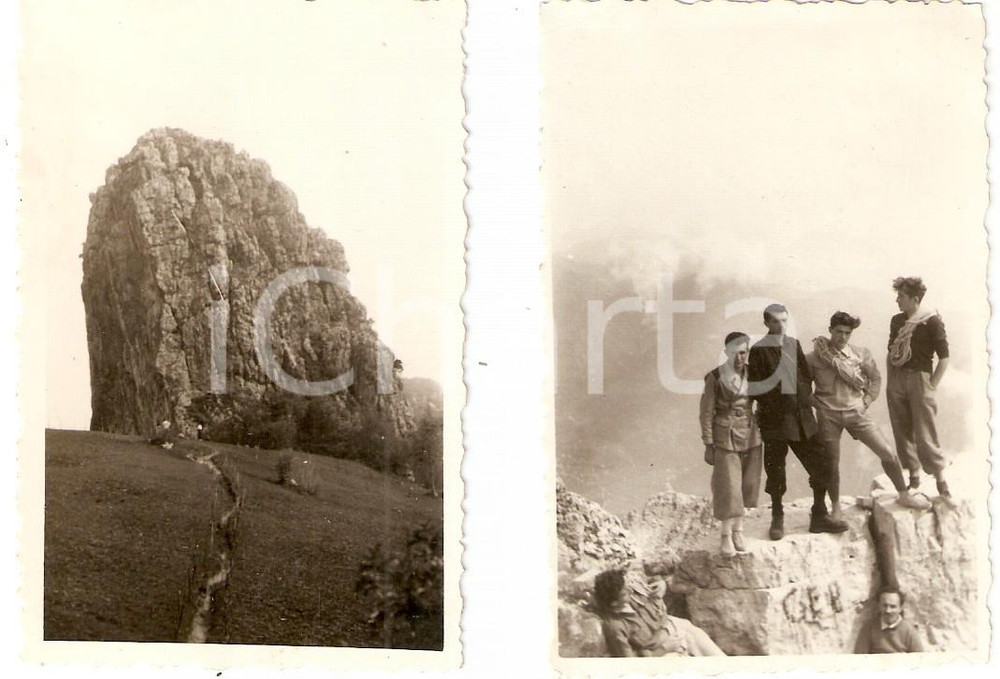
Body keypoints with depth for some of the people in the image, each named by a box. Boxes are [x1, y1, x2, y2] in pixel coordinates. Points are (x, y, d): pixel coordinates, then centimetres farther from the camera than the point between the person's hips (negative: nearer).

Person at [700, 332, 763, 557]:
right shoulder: (716, 377, -11)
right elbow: (706, 413, -7)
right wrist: (708, 445, -8)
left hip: (751, 436, 4)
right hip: (725, 437, -4)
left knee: (748, 484, 9)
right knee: (728, 486, -2)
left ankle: (739, 529, 26)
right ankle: (727, 534, 12)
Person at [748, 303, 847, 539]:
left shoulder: (794, 345, 10)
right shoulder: (759, 351, -6)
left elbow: (807, 377, 13)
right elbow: (755, 387, -9)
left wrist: (805, 402, 2)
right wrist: (772, 405, -13)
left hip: (801, 416, 5)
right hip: (774, 420, -5)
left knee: (820, 465, 4)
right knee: (775, 471, 3)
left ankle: (820, 515, 17)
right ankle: (777, 519, 18)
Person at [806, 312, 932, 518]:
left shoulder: (861, 354, 2)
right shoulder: (814, 357, -5)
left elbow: (875, 378, 15)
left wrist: (867, 400, 5)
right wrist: (812, 400, -6)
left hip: (855, 412, 2)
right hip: (828, 414, -2)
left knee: (887, 452, -1)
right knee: (831, 464, 6)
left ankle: (904, 495, 18)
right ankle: (835, 508, 24)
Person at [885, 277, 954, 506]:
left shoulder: (932, 321, -7)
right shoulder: (896, 321, 9)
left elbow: (944, 357, -6)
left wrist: (931, 386, -9)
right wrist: (889, 381, 11)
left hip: (920, 378, -5)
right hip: (897, 381, 6)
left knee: (925, 436, -7)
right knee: (902, 433, 8)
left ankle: (942, 484, 2)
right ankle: (914, 477, 19)